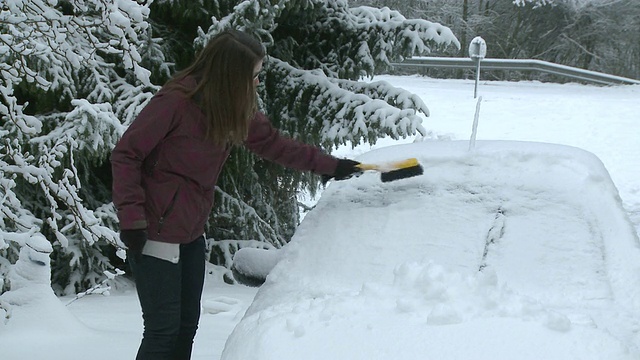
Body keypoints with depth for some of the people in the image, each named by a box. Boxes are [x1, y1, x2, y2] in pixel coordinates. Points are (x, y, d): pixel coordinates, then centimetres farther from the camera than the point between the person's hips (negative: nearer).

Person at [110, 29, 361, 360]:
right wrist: (131, 217, -21)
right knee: (164, 328, -7)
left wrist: (329, 165, 14)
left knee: (187, 324, 13)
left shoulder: (237, 110, 2)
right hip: (155, 231, -8)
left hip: (192, 233, 8)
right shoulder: (175, 102, -21)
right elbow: (125, 155, -17)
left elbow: (273, 143, 16)